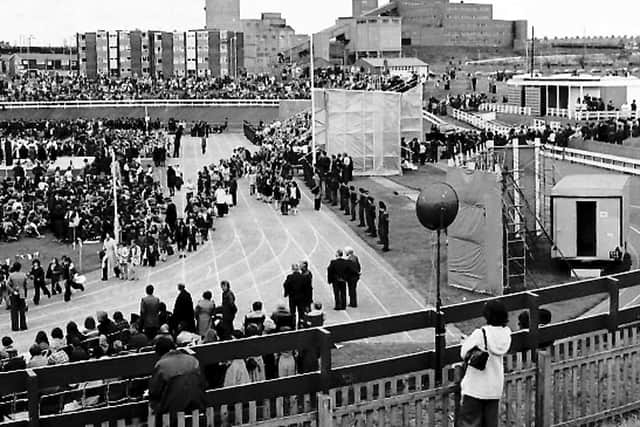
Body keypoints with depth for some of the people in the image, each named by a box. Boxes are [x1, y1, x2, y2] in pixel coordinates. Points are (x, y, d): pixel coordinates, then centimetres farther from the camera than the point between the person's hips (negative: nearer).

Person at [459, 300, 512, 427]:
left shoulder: (480, 334, -19)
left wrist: (466, 340, 7)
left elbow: (464, 354, -12)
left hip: (475, 387, -5)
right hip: (496, 388, 6)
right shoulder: (506, 333, -1)